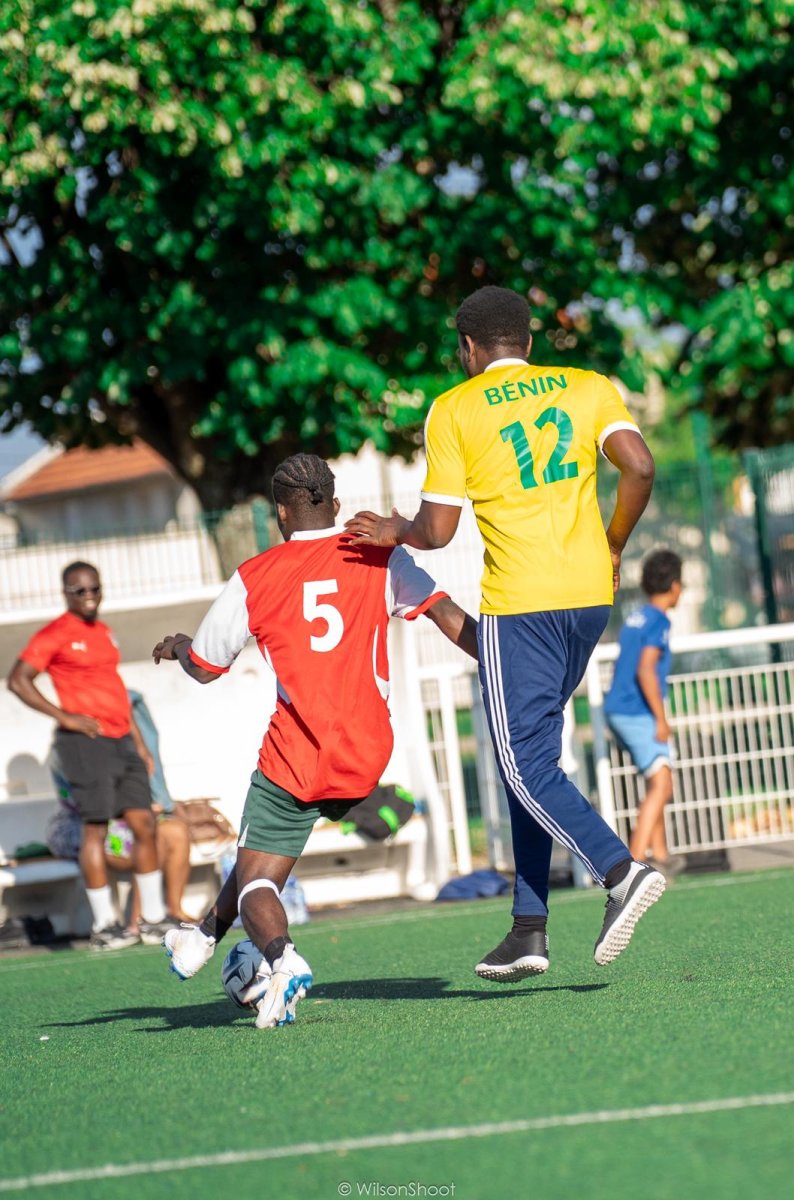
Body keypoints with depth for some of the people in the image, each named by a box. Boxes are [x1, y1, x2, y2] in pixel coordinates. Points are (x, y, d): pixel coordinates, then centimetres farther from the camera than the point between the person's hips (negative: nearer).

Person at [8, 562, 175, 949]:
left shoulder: (103, 631, 17)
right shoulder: (54, 635, -6)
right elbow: (18, 680, -11)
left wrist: (139, 743, 22)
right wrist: (64, 717, -15)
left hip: (121, 741, 7)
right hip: (86, 741, -7)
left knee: (144, 824, 4)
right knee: (95, 829, -6)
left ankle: (153, 920, 10)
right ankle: (104, 926, -1)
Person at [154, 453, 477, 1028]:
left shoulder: (255, 578, 1)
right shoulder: (379, 558, 3)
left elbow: (205, 668, 10)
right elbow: (450, 616, -6)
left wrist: (176, 646, 32)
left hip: (295, 756, -3)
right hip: (366, 760, 3)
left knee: (255, 880, 3)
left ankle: (281, 956, -26)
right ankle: (206, 933, 35)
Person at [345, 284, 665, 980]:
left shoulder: (453, 411, 1)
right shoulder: (588, 388, 11)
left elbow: (437, 530, -3)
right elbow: (640, 468, -4)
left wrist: (395, 531, 19)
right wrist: (612, 548, 10)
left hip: (519, 603, -5)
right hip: (591, 595, 5)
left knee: (526, 761, -2)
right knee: (532, 753, 14)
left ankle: (620, 870, -24)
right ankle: (529, 928, 11)